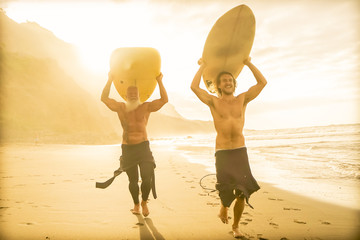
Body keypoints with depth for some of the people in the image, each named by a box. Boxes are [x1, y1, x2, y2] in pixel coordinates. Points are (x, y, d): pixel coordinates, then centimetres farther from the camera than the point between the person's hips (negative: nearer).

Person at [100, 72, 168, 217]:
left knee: (147, 179, -9)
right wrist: (110, 81, -3)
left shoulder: (146, 107, 4)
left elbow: (164, 100, -3)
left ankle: (144, 202, 20)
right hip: (127, 149, 1)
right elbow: (104, 98, 0)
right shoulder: (120, 107, 7)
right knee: (133, 180, 10)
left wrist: (159, 81, -6)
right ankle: (136, 204, 35)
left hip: (143, 147, -1)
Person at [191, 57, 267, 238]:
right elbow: (194, 87, -10)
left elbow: (262, 82, 5)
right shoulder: (213, 101, 3)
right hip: (222, 153, -2)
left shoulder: (242, 99, 9)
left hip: (240, 152, 2)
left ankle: (236, 226, 24)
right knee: (226, 188, -15)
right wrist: (203, 66, 0)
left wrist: (248, 63, 8)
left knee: (242, 193, 1)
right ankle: (223, 208, 22)